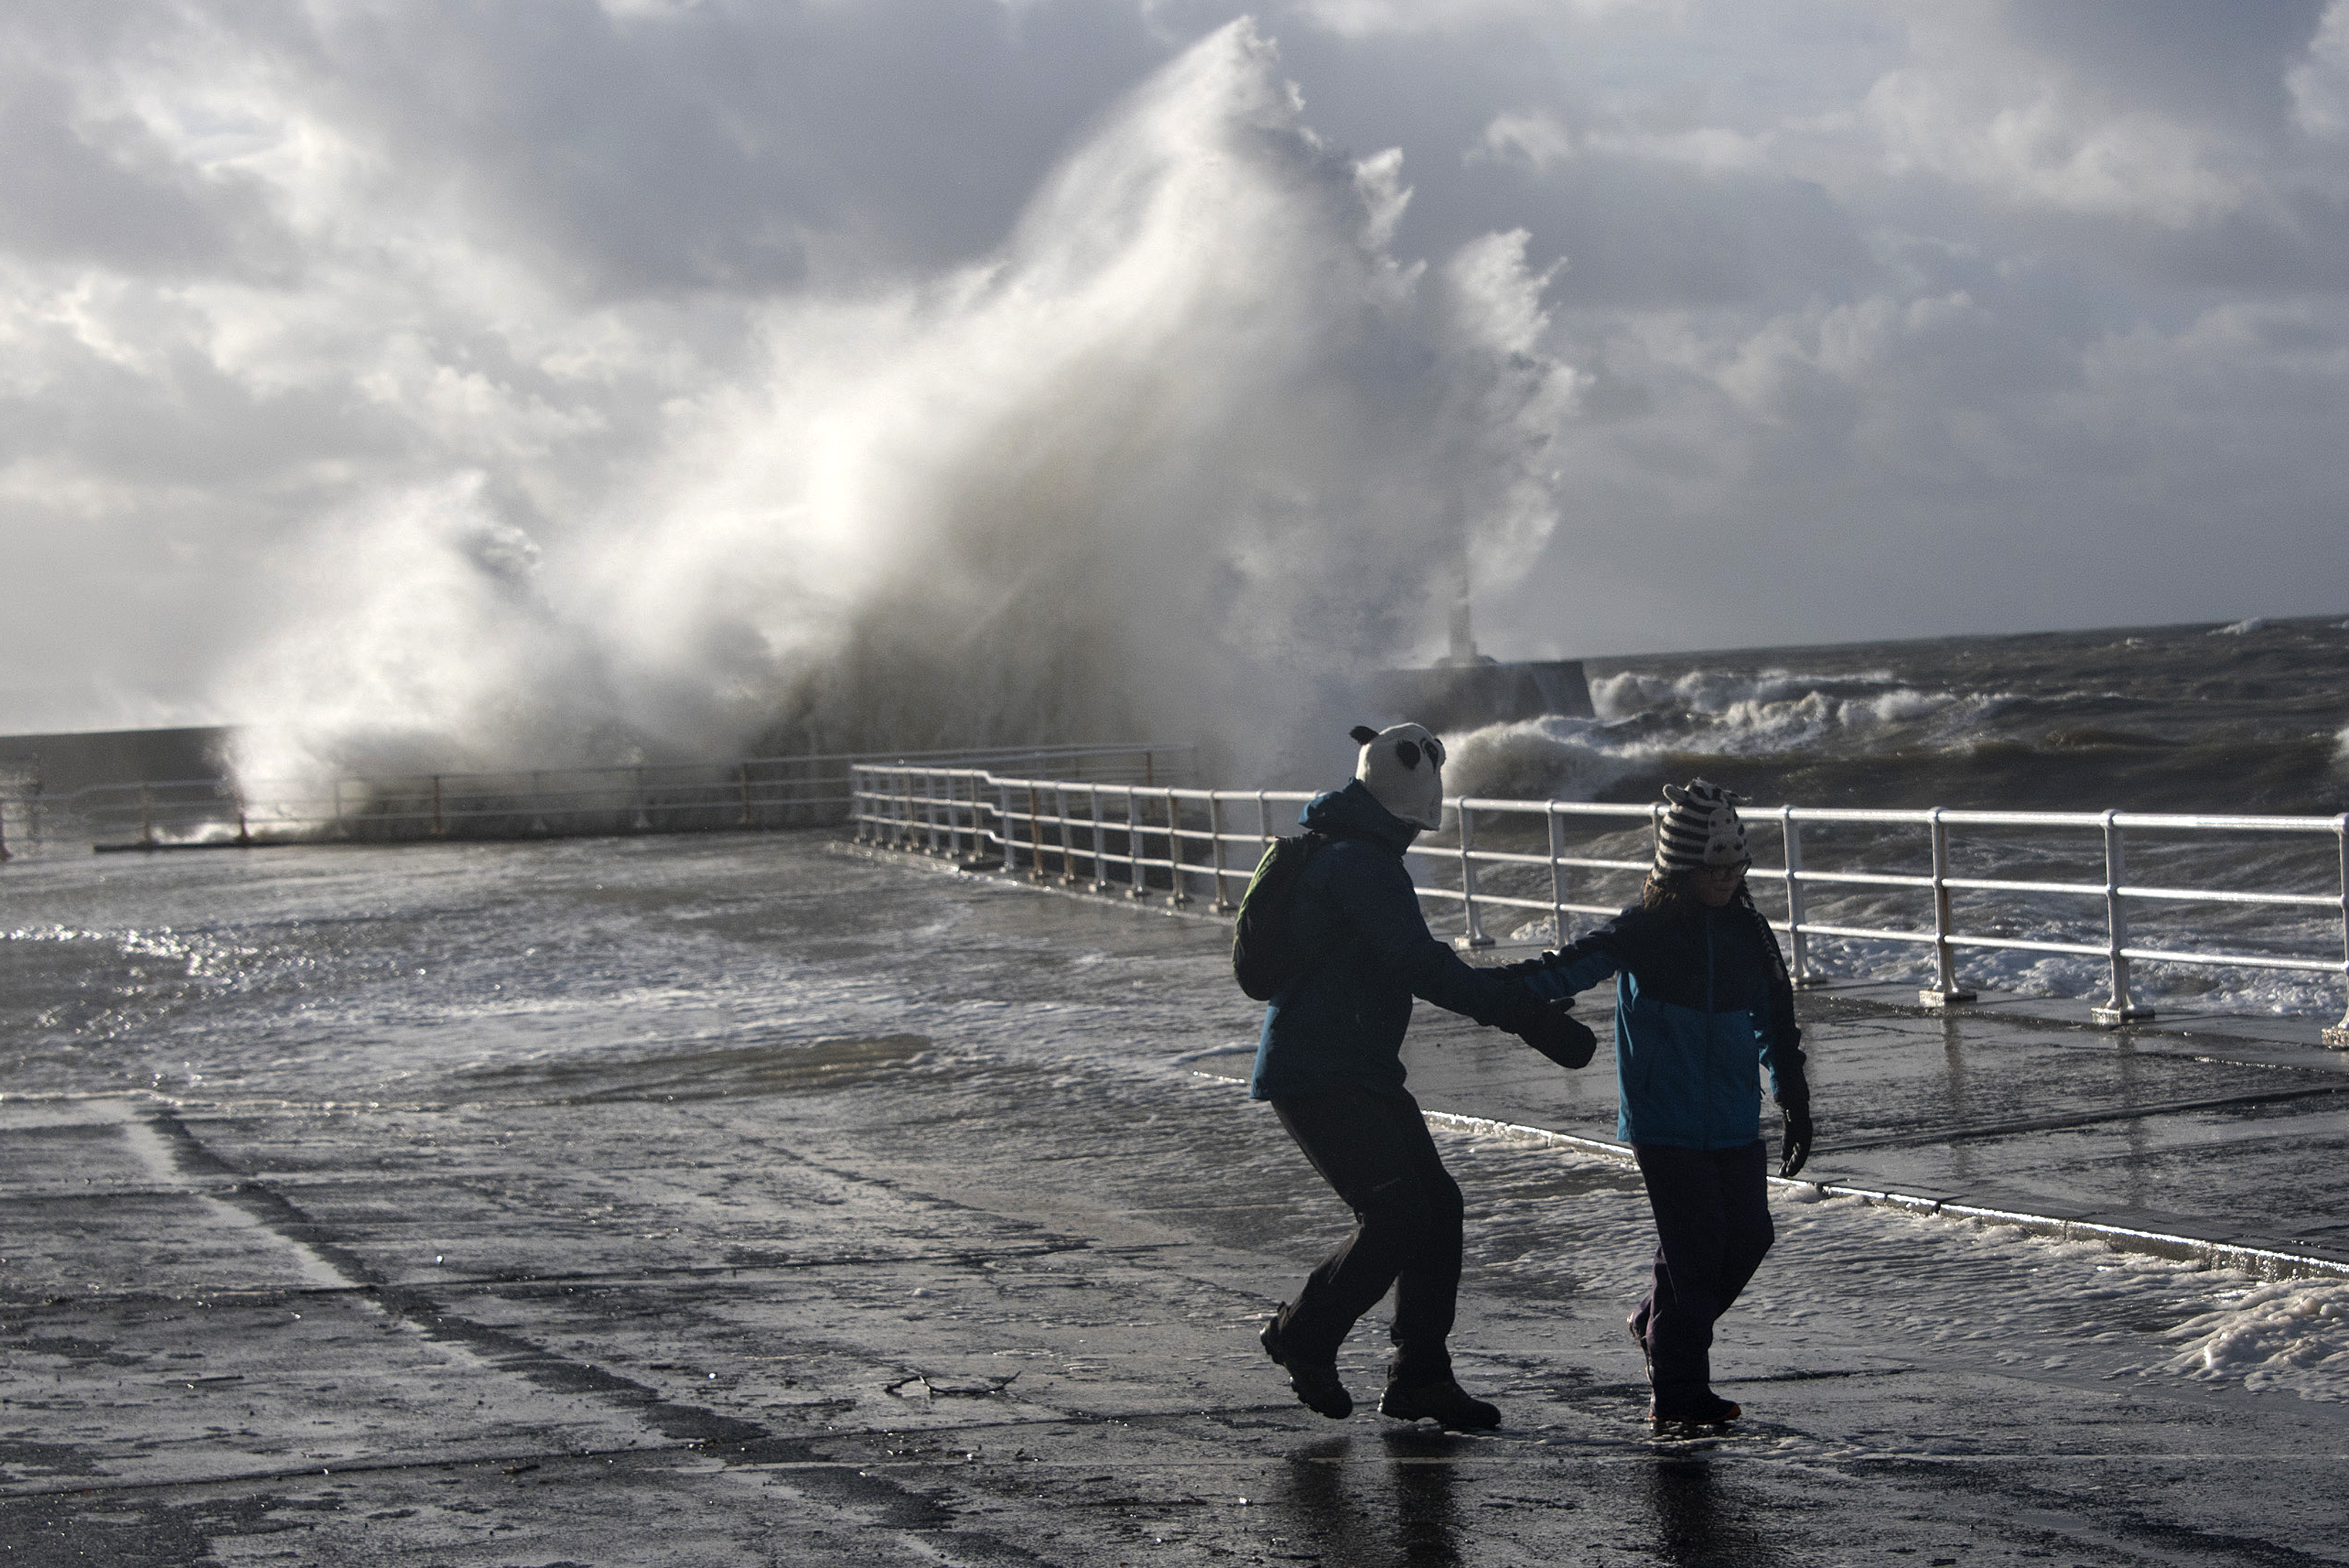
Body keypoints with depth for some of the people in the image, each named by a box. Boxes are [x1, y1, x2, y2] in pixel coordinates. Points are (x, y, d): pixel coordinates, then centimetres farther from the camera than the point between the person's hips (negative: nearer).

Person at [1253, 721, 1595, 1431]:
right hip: (1316, 1076, -11)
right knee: (1397, 1217, -16)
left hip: (1361, 1073, 11)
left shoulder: (1349, 855, 16)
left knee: (1436, 1205, 5)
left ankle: (1419, 1374, 10)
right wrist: (1529, 1018, -29)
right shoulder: (1360, 865, -19)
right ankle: (1303, 1336, 4)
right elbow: (1422, 966, -27)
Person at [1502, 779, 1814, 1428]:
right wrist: (1510, 984, -37)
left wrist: (1795, 1102, 18)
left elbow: (1775, 1023, 16)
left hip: (1735, 1121, 6)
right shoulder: (1643, 932, -8)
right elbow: (1580, 963, -20)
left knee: (1749, 1235, 4)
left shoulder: (1750, 934, 7)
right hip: (1665, 1122, -6)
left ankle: (1658, 1326, 28)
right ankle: (1677, 1392, 1)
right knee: (1695, 1244, -8)